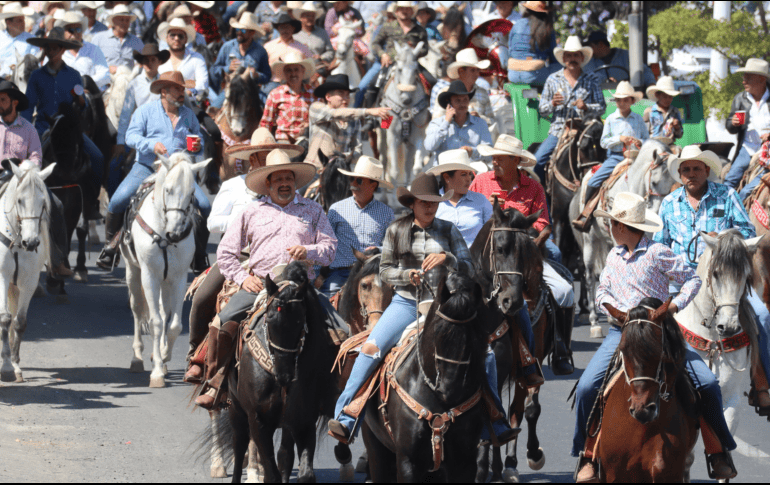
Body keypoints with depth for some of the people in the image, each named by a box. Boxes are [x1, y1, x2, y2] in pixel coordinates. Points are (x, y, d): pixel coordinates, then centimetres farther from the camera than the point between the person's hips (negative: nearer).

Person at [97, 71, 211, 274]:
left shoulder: (188, 115, 16)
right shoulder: (145, 111, 5)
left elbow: (198, 139, 23)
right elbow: (131, 136, -5)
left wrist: (197, 146, -2)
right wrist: (152, 145, -23)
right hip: (146, 168, -2)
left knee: (204, 207, -15)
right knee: (118, 202, -23)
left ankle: (199, 259, 1)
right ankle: (110, 245, 0)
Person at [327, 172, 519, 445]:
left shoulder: (448, 231, 6)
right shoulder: (396, 231, 5)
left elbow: (469, 269, 2)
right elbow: (385, 270, 7)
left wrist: (447, 258, -18)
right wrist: (406, 275, -14)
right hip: (406, 302, -1)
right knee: (371, 348, -23)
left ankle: (496, 424, 0)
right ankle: (345, 418, -15)